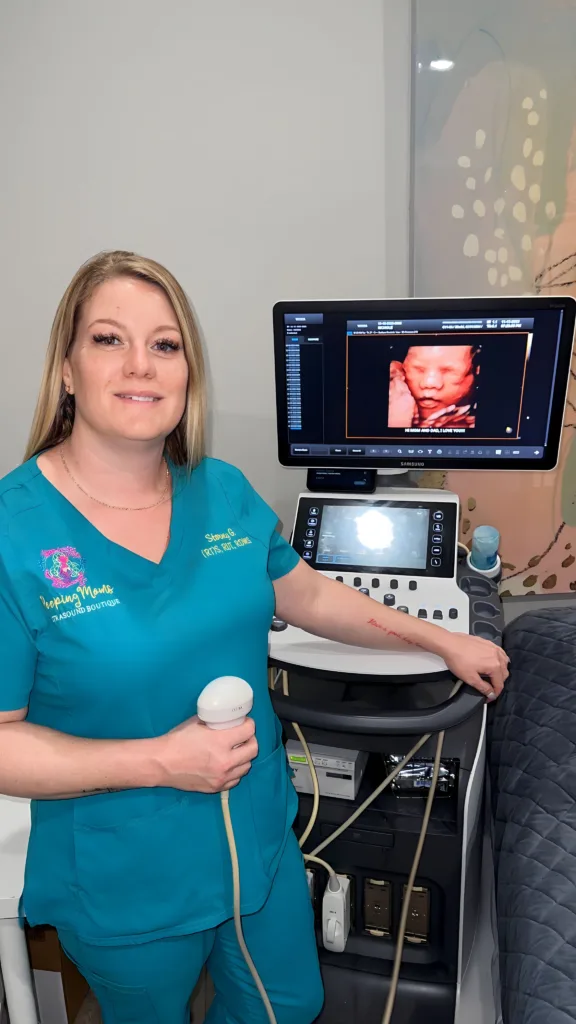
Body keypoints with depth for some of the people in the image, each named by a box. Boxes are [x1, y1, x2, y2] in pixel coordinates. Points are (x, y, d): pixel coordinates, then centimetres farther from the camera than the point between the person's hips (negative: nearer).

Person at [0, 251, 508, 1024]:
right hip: (124, 888, -4)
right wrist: (158, 762, -26)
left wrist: (442, 641, 11)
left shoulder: (224, 492, -7)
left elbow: (309, 596, 7)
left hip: (259, 837, 5)